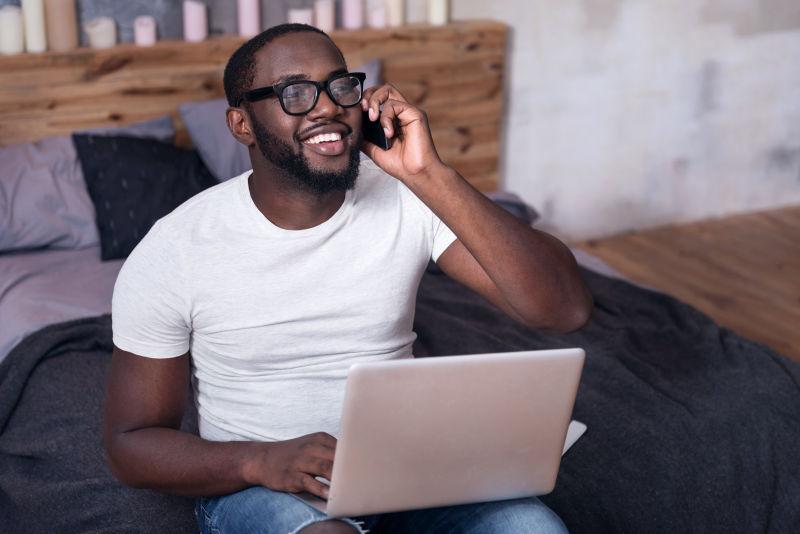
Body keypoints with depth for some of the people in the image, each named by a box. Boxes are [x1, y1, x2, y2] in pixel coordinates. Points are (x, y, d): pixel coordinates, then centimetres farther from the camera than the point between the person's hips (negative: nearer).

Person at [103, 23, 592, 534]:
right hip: (253, 483, -3)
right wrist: (261, 461, -24)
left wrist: (429, 175, -25)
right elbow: (130, 443, -4)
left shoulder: (410, 199, -7)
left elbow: (565, 309, -17)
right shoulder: (172, 253, -10)